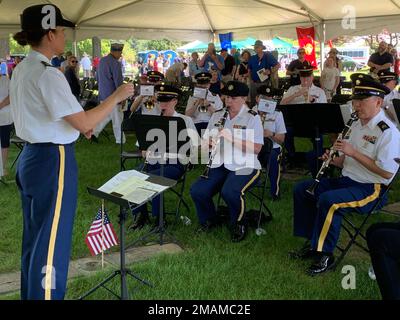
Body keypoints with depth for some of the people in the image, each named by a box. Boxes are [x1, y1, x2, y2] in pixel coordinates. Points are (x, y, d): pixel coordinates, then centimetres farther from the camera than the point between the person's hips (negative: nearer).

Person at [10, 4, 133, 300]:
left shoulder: (21, 71, 9)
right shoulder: (48, 74, -20)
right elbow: (85, 123, -20)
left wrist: (75, 127, 18)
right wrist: (117, 96, -10)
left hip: (31, 156, 10)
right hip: (54, 161, -10)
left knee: (34, 237, 20)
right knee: (51, 242, 2)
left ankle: (31, 293, 35)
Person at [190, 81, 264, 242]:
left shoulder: (252, 118, -2)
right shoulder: (217, 115, 13)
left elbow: (256, 148, -13)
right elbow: (204, 145, 13)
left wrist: (232, 137, -21)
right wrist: (209, 143, -12)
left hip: (244, 167, -5)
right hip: (219, 165, 5)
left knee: (230, 192, -33)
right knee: (197, 191, -18)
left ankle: (239, 226, -1)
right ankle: (209, 220, 13)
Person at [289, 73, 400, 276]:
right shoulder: (356, 125, 12)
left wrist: (353, 152, -22)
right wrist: (333, 160, -6)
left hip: (371, 189, -9)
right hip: (346, 180, 9)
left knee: (328, 200, -32)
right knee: (301, 189, 2)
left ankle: (325, 255, -15)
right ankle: (312, 242, 7)